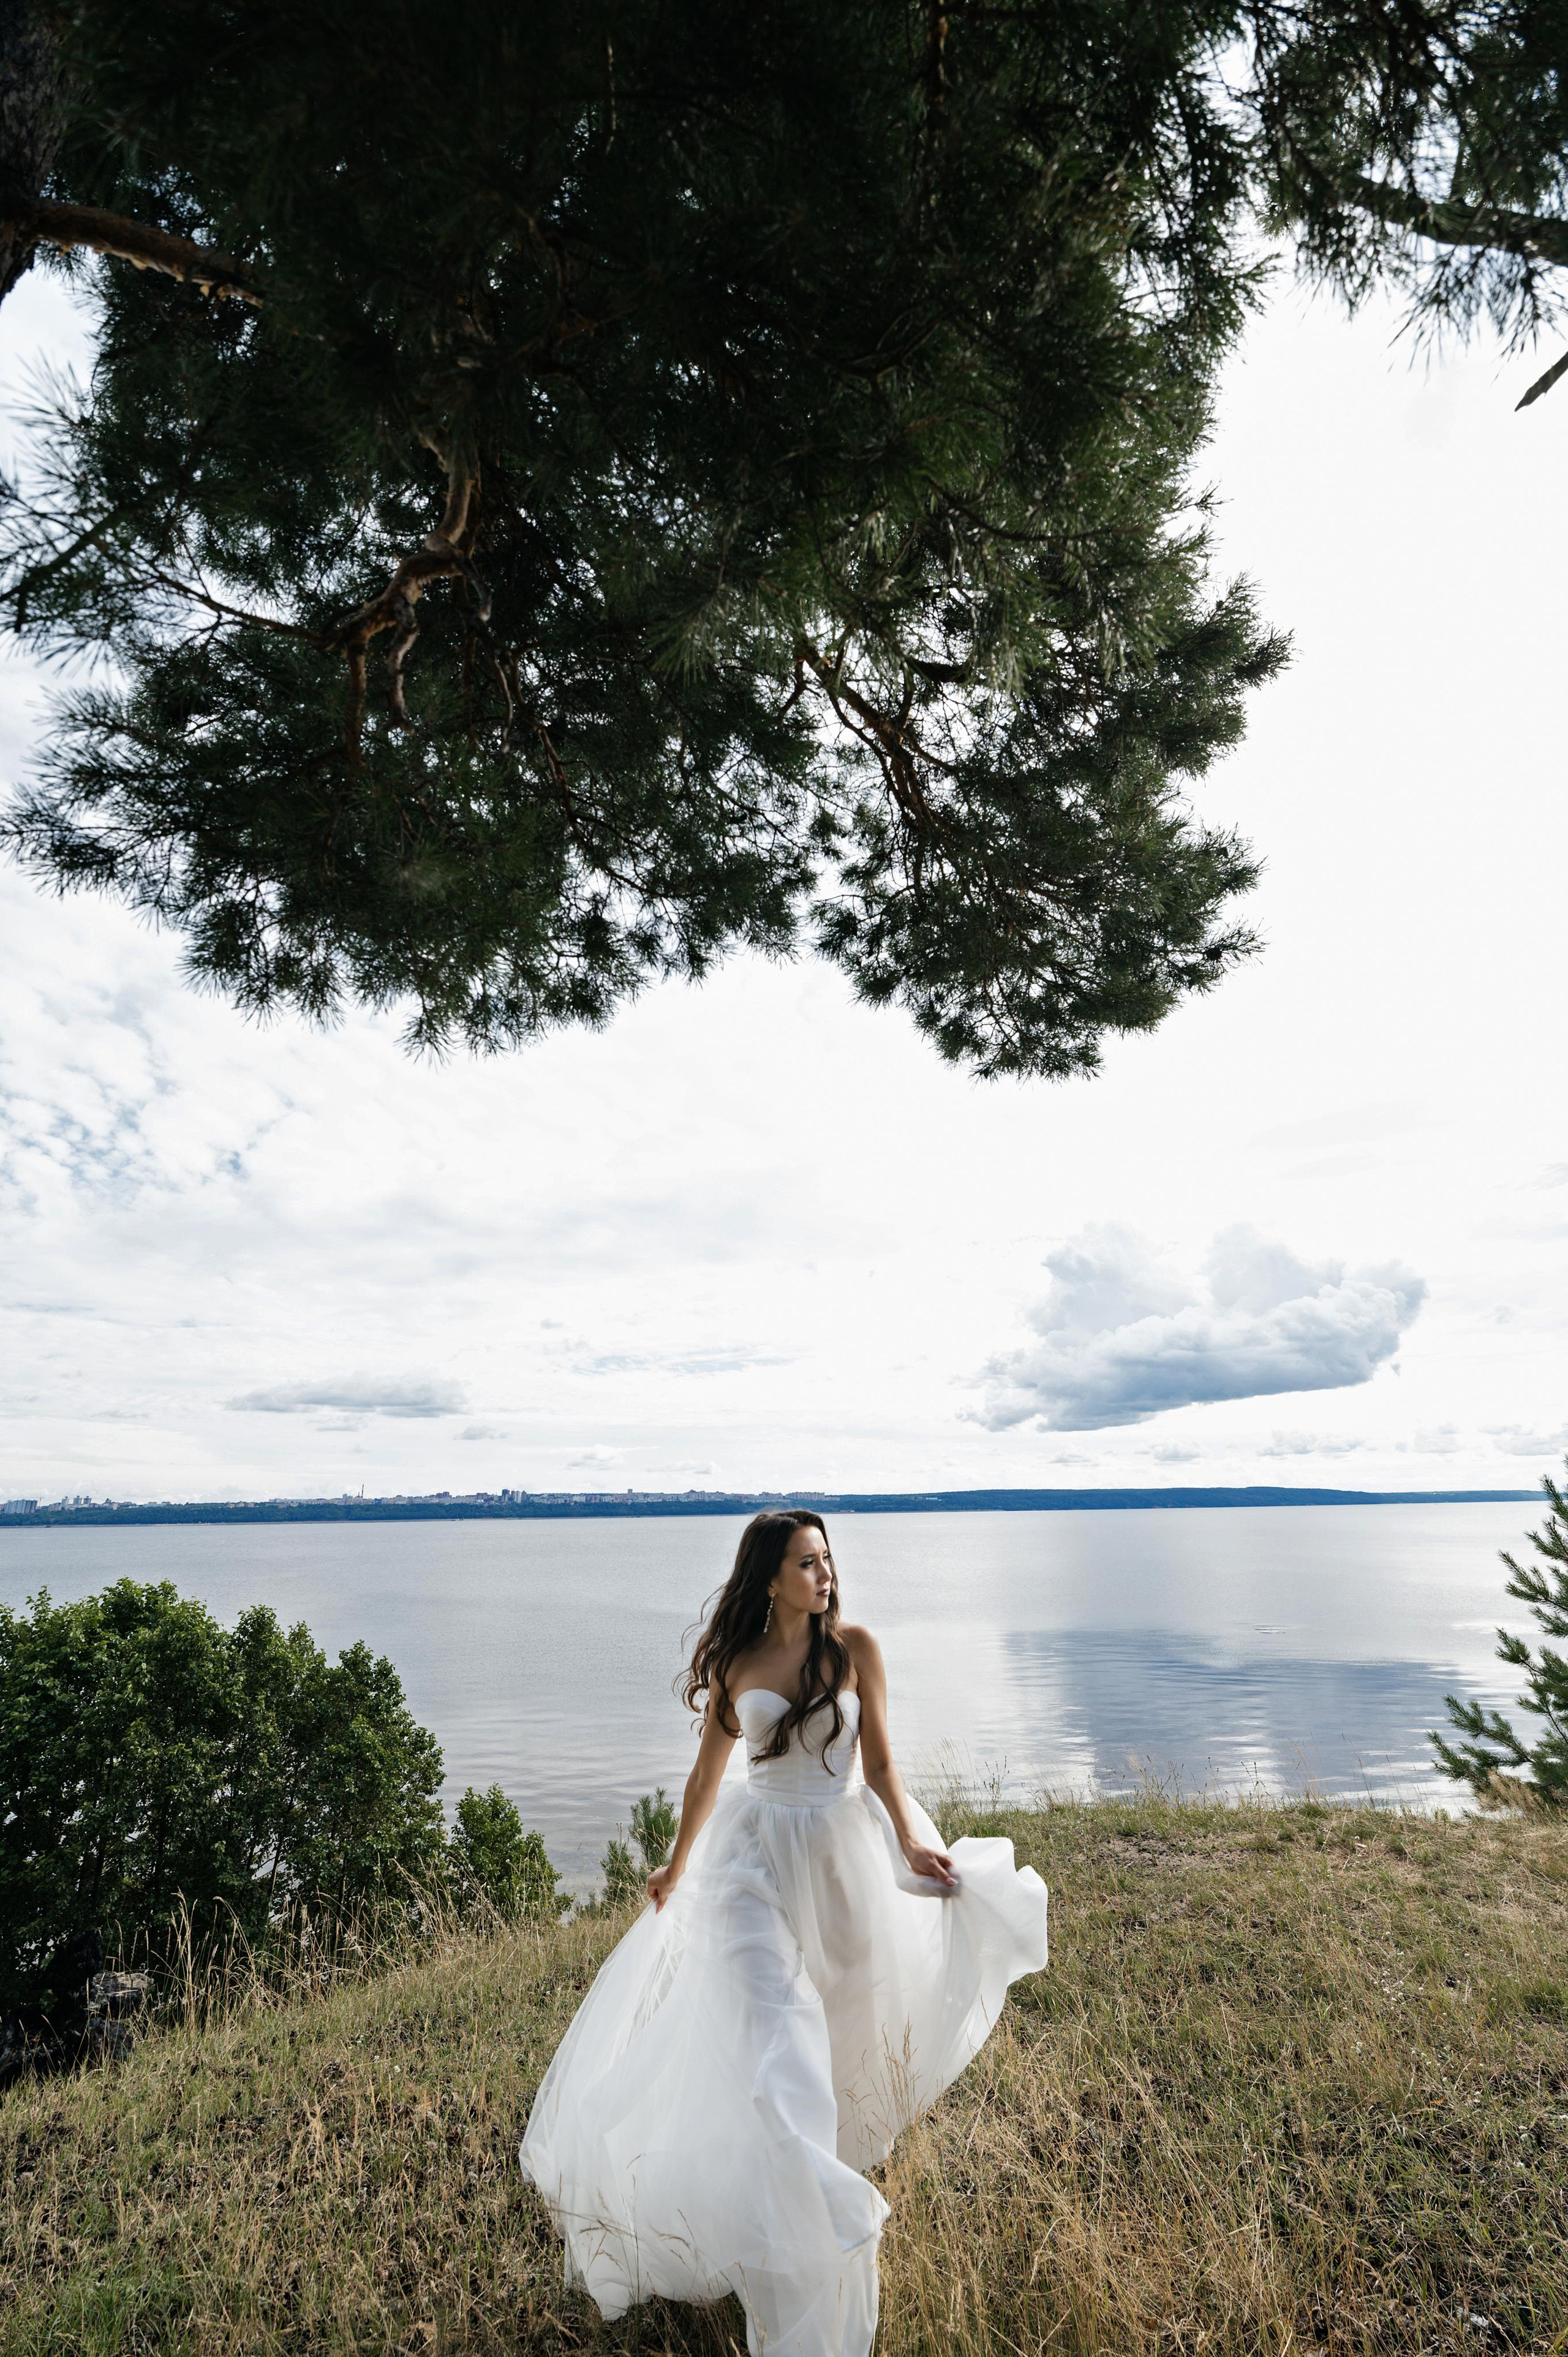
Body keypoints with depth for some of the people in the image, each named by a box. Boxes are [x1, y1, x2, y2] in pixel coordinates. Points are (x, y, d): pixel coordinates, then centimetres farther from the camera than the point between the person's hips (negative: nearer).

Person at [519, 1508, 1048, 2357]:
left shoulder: (855, 1648, -8)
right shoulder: (735, 1665, -6)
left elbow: (879, 1762, -3)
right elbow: (706, 1776, 6)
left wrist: (910, 1842, -17)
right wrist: (676, 1869, 16)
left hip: (844, 1854, 1)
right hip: (758, 1857, -1)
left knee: (844, 2024, 17)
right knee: (771, 2038, -5)